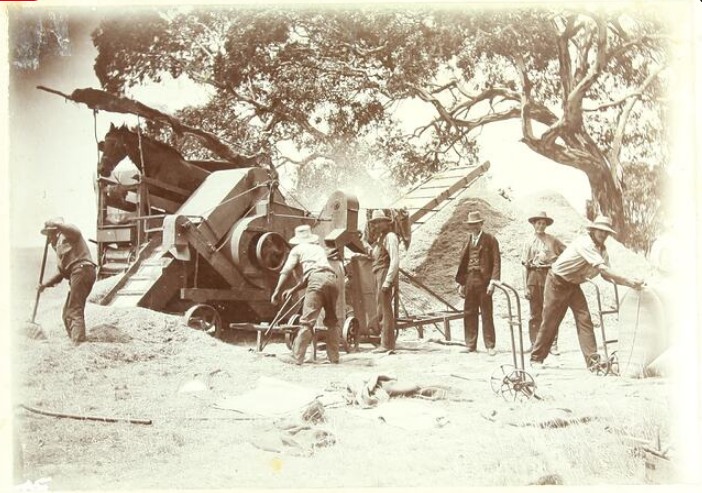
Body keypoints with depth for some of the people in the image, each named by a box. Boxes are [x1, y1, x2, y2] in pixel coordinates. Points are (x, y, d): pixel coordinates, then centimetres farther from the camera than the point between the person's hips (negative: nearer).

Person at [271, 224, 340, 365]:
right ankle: (334, 357, 18)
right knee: (332, 321, 18)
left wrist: (277, 291, 10)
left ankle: (297, 358, -12)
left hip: (317, 281, -5)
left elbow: (286, 271, 8)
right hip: (332, 279, 5)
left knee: (307, 321, -9)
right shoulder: (319, 248, 36)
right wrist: (293, 290, 42)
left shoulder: (298, 249, 20)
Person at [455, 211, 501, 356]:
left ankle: (490, 346, 5)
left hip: (484, 281, -5)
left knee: (486, 314, 0)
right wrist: (461, 282, 11)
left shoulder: (490, 240, 0)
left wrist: (493, 281, -14)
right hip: (469, 281, 5)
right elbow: (463, 262, 15)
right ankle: (471, 345, 12)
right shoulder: (468, 241, 13)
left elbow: (496, 261, -5)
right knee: (469, 314, 6)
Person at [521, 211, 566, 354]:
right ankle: (534, 344, 10)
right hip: (534, 277, 1)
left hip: (550, 276, -1)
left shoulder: (553, 240, 8)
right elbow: (526, 266, 8)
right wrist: (526, 287, 2)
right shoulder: (529, 243, 10)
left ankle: (553, 344, 1)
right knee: (534, 313, 5)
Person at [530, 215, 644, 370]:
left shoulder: (602, 250, 0)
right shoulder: (585, 243, -27)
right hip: (557, 281, -7)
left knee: (584, 319, -7)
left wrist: (629, 283, -21)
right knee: (550, 322, -1)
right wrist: (628, 281, -42)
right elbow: (601, 268, -37)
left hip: (573, 284, 7)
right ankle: (536, 358, 13)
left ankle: (593, 360, -9)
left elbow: (606, 275, -5)